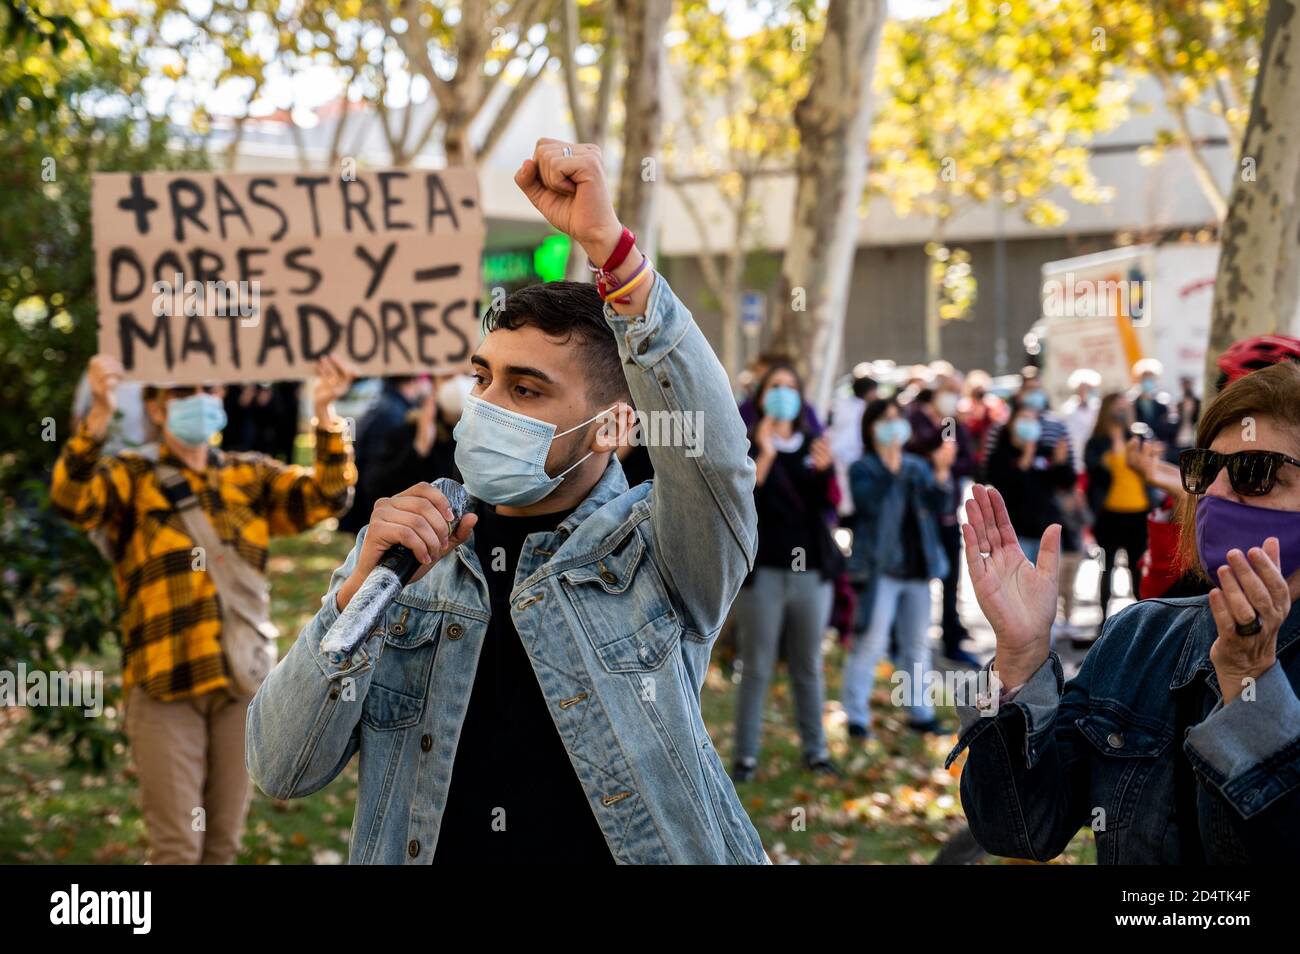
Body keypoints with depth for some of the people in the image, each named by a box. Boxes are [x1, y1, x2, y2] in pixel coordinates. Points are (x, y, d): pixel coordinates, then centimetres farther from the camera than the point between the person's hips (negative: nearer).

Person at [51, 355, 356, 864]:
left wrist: (326, 413, -13)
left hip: (241, 685, 4)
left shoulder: (252, 478, 14)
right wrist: (100, 413, -31)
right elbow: (73, 497, -15)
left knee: (223, 841, 11)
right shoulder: (132, 476, 3)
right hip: (164, 686, -4)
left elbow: (326, 495, 2)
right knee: (177, 845, -8)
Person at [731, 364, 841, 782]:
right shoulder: (747, 446, 2)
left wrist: (824, 470, -17)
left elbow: (827, 504, 1)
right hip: (763, 571, -3)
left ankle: (815, 749, 13)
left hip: (811, 570, 3)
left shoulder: (812, 447, 11)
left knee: (809, 667, 8)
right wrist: (764, 456, -21)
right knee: (756, 668, -2)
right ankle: (746, 754, 1)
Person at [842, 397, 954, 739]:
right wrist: (890, 467, -29)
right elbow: (870, 502, -23)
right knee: (871, 643, -10)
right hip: (881, 567, -6)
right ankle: (856, 717, -6)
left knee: (918, 645, 13)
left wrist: (941, 473, -14)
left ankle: (919, 711, 23)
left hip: (917, 567, 6)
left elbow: (938, 506, 1)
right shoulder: (863, 469, -4)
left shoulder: (917, 467, 12)